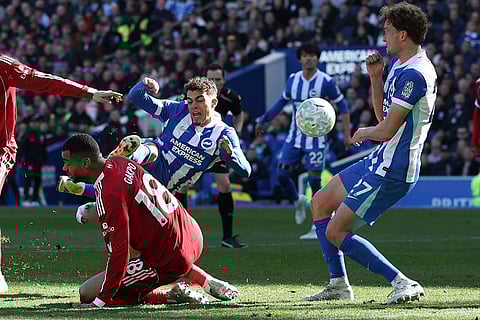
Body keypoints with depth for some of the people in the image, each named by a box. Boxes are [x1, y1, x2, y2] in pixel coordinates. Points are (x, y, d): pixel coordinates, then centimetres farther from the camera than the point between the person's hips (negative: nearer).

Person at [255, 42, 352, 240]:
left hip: (316, 138, -5)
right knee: (281, 174, -3)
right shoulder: (293, 80, 2)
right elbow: (283, 101, 17)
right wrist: (264, 120, 17)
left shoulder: (326, 82, -11)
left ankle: (318, 227, 2)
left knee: (314, 180, -7)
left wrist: (347, 133, -7)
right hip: (295, 136, 5)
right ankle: (298, 201, 28)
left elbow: (342, 106, -3)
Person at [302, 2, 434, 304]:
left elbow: (386, 130, -24)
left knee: (336, 232, -9)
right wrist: (376, 78, 8)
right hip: (379, 161, 11)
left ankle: (403, 283, -9)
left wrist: (364, 132, -2)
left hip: (392, 171, -11)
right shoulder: (401, 67, 11)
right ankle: (339, 284, 24)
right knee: (321, 203, 20)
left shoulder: (413, 74, -23)